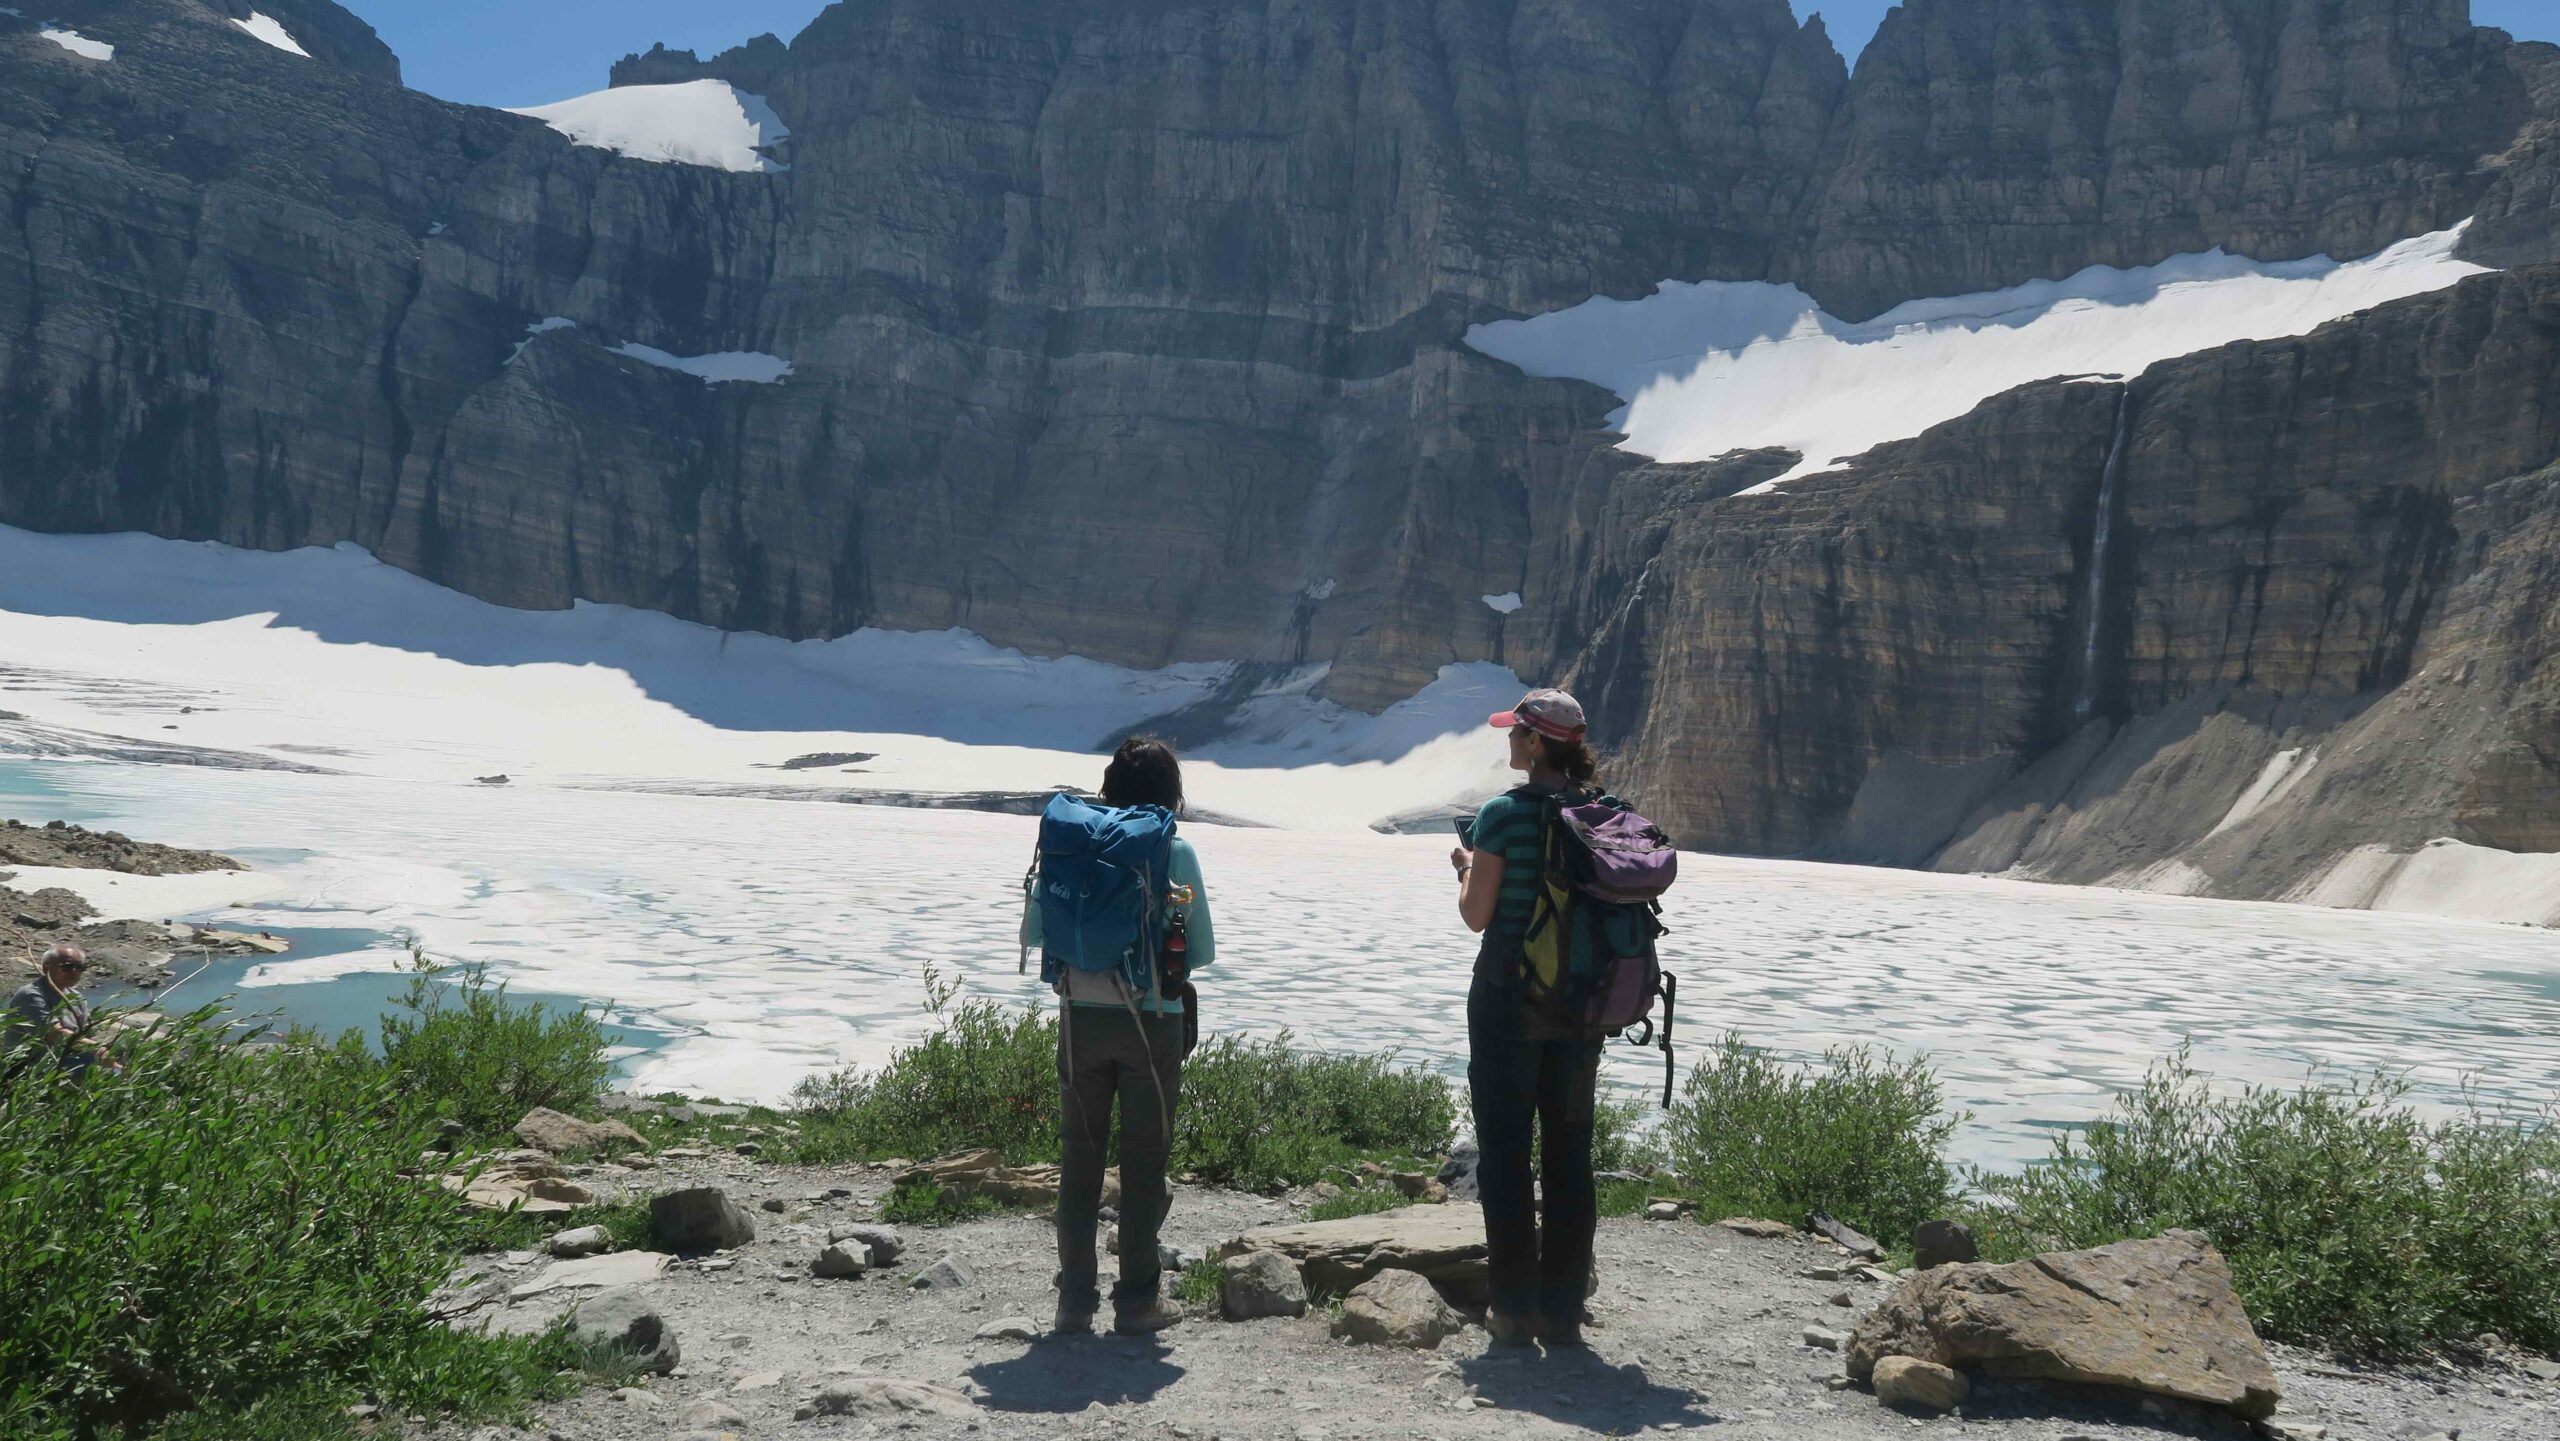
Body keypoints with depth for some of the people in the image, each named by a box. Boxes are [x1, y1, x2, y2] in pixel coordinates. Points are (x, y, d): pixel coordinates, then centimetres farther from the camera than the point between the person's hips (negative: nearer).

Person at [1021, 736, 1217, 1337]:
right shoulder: (1176, 851, -7)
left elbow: (1032, 932, 2)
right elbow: (1203, 951, -3)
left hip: (1082, 1018, 3)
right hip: (1151, 1021, -2)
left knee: (1080, 1157, 12)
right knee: (1144, 1160, 8)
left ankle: (1075, 1297, 17)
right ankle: (1137, 1299, 14)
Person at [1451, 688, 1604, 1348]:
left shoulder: (1504, 814, -14)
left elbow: (1477, 915, -11)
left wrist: (1466, 868, 9)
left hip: (1508, 995, -5)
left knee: (1505, 1149, 5)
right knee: (1570, 1150, 11)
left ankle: (1515, 1310, 8)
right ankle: (1563, 1311, 15)